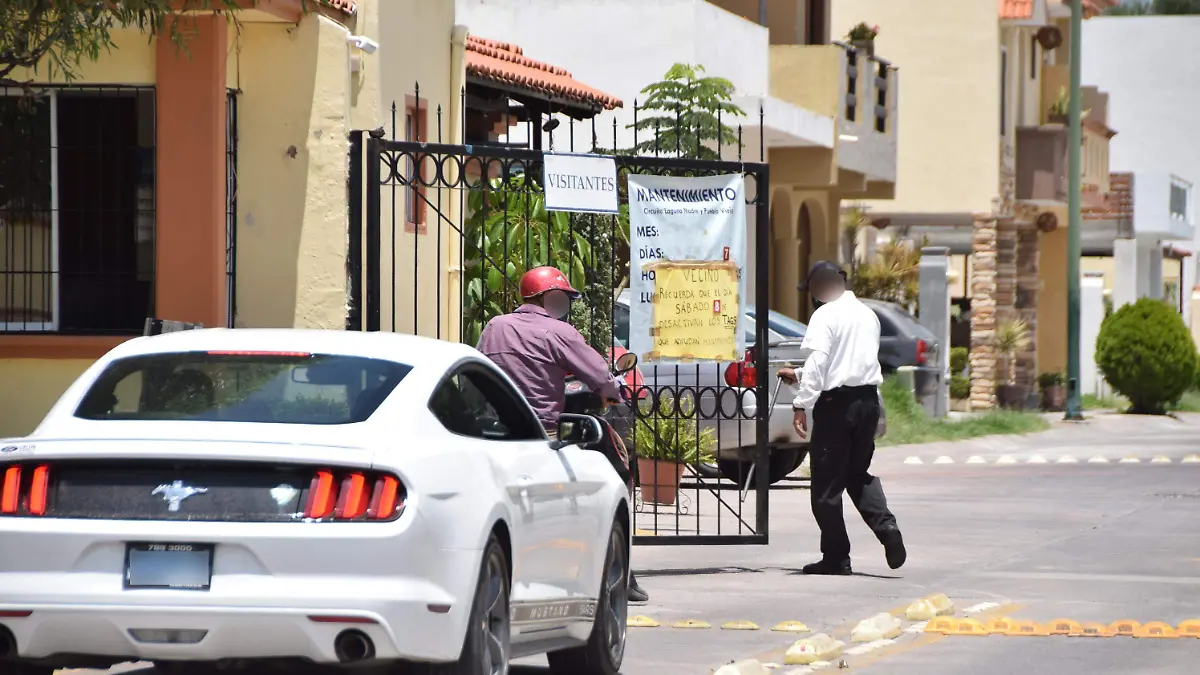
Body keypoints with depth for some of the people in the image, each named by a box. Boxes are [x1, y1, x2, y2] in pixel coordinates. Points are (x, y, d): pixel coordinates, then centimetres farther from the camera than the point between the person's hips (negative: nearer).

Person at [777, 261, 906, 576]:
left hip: (836, 403, -7)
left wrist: (802, 403, -20)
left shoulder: (825, 316, -8)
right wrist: (799, 376, 36)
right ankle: (887, 527, -5)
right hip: (868, 399, 7)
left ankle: (836, 556, 2)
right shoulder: (867, 314, 17)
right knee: (860, 474, 19)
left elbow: (818, 362, -20)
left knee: (828, 483, 1)